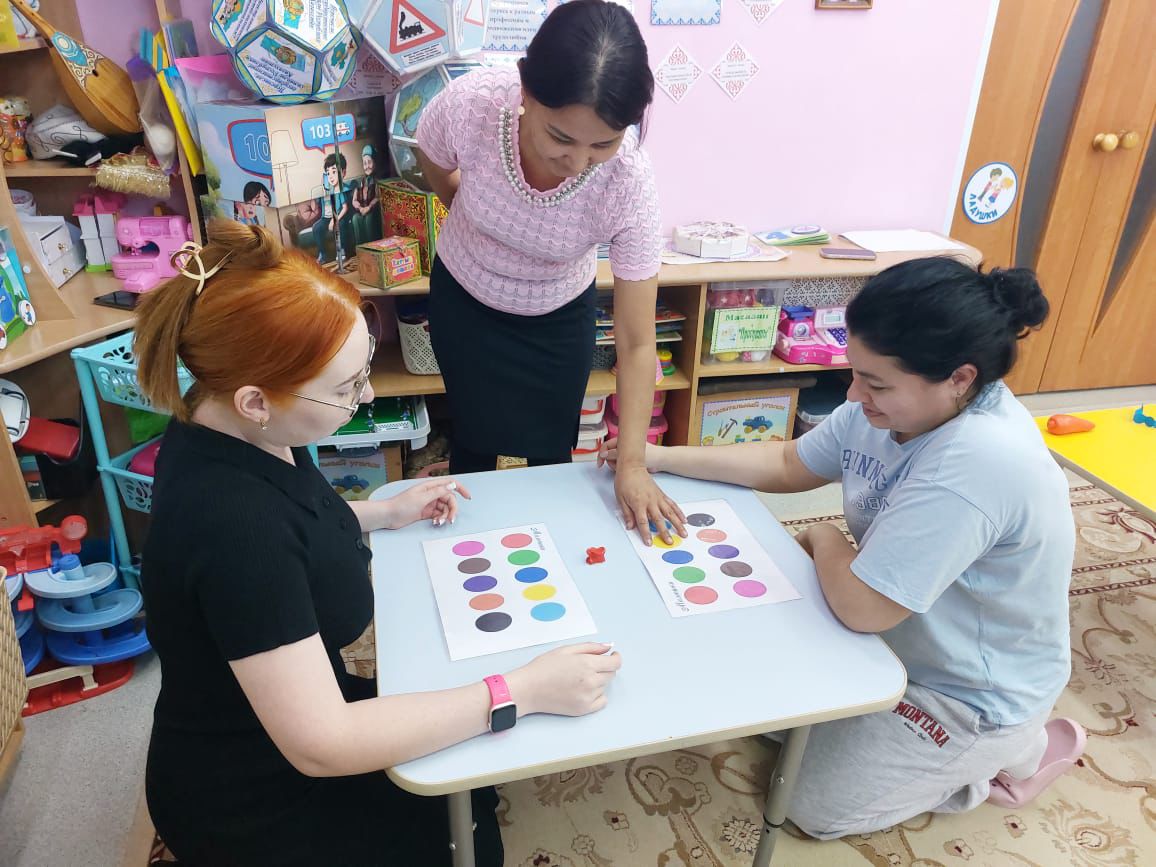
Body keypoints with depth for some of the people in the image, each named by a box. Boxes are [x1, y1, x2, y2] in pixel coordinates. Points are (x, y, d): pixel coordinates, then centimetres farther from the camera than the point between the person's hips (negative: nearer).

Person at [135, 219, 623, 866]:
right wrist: (524, 691, -32)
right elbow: (320, 745, -34)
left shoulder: (233, 423, -11)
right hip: (249, 807, -7)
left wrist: (386, 513, 1)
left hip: (291, 709, 7)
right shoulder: (233, 525, -39)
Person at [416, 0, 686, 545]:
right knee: (474, 439, 11)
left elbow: (636, 343, -28)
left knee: (550, 449, 8)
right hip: (463, 301, 1)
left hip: (559, 316, 0)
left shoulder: (630, 183, -34)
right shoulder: (469, 104, -33)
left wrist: (632, 464, -33)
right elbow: (434, 163, -6)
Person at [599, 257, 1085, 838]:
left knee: (815, 807, 5)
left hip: (972, 695, -7)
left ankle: (1019, 749, 15)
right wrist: (660, 458, -5)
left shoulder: (977, 461, -39)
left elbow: (860, 605, -35)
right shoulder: (888, 407, -13)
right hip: (904, 642, 8)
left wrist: (823, 540, -13)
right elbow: (787, 466, 1)